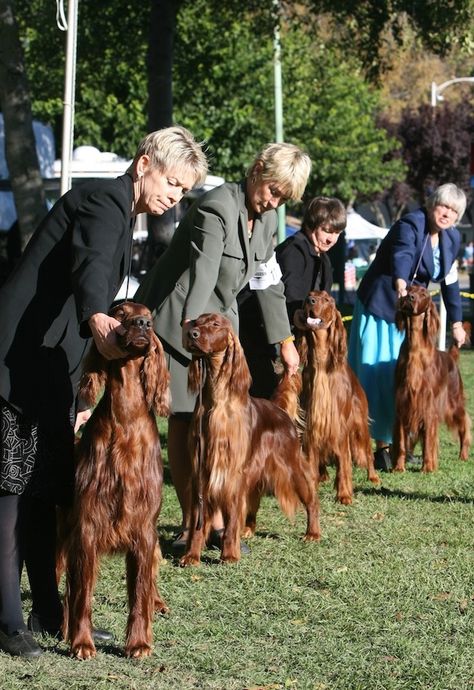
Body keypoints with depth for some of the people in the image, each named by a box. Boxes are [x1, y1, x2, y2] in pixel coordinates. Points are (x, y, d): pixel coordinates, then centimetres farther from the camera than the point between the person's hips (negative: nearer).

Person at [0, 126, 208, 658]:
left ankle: (47, 613, 15)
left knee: (43, 489, 10)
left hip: (47, 364, 10)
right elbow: (90, 265, -32)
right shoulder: (105, 199, -10)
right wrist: (97, 319, -53)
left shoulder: (120, 212, 21)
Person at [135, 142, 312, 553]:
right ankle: (191, 524, -2)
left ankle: (214, 520, 4)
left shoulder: (267, 218, 6)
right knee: (185, 420, -7)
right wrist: (192, 327, -49)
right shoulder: (217, 209, -21)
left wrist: (285, 340, 15)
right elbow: (203, 273, -36)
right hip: (179, 320, -7)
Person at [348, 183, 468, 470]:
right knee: (380, 374, -8)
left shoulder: (452, 238, 4)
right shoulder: (410, 225, -19)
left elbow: (450, 281, 13)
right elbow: (402, 256, -39)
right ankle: (382, 445, -7)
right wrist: (400, 284, -60)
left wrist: (457, 323, 13)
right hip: (381, 306, -7)